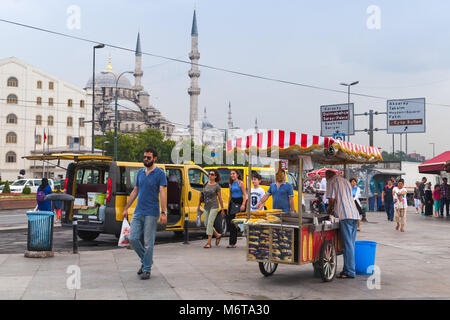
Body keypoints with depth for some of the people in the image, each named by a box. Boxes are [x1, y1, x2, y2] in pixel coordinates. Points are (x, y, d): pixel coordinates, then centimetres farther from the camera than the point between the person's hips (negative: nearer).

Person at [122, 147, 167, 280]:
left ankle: (147, 269, 11)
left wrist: (163, 213, -20)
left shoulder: (160, 173, -5)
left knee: (148, 242, -1)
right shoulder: (140, 172, 12)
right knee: (133, 239, 3)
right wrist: (126, 208, 17)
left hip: (151, 213, -6)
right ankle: (145, 260, 25)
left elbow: (162, 193, -12)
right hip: (138, 212, 6)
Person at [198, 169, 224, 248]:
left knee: (210, 223, -11)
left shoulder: (217, 186, -7)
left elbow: (220, 198, -3)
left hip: (214, 207, -6)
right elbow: (202, 195, 14)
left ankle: (209, 242, -7)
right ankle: (218, 235, 29)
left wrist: (222, 209, -3)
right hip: (206, 207, 6)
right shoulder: (205, 184, 7)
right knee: (206, 223, 9)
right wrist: (199, 205, 13)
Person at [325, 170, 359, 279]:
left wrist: (329, 209, 13)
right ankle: (348, 269, 14)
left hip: (346, 216, -8)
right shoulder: (346, 181, 25)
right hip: (355, 214, 8)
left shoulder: (331, 182, 3)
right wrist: (334, 209, 27)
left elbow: (332, 199, -6)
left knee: (348, 245, -7)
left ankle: (350, 272, -6)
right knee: (351, 244, 10)